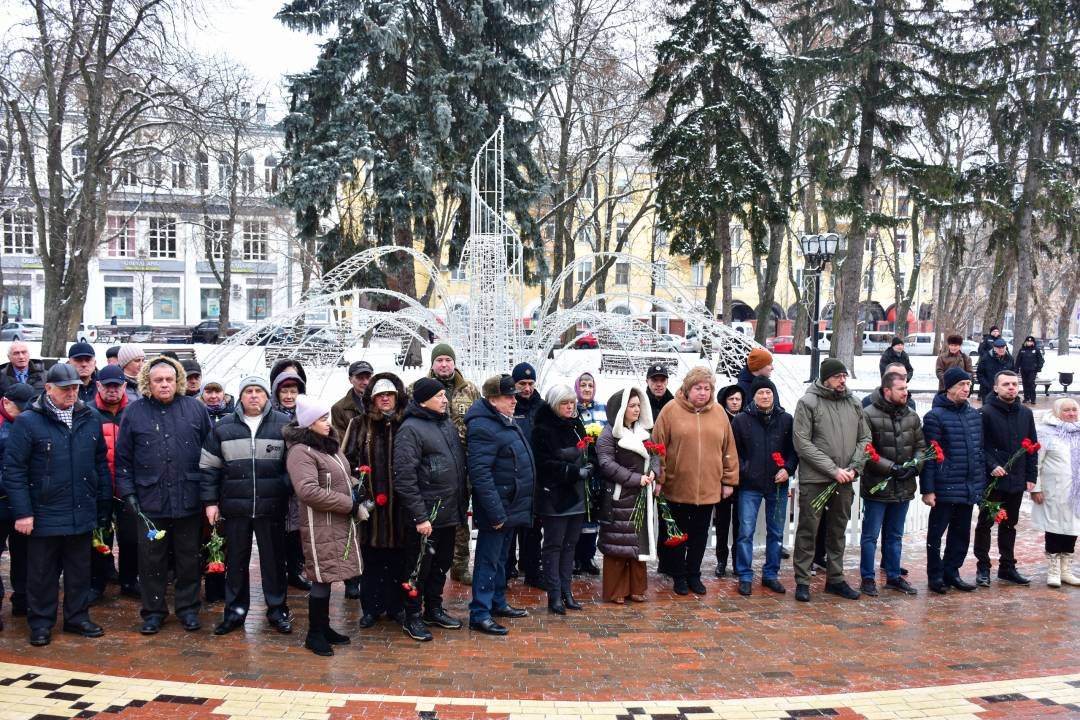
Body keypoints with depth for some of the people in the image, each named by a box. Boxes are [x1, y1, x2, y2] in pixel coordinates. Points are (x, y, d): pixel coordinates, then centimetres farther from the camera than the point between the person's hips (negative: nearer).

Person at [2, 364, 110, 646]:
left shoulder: (90, 419, 4)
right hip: (44, 514, -3)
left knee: (80, 570, 14)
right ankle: (41, 623, 23)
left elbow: (101, 463, 10)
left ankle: (77, 617, 28)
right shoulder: (28, 421, -8)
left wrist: (104, 504, 9)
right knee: (42, 572, 9)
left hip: (82, 514, 4)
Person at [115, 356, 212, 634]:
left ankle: (188, 608, 24)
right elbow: (123, 458, 4)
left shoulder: (195, 409, 2)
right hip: (150, 500, 0)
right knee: (151, 559, 8)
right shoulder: (134, 412, 1)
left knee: (188, 557, 11)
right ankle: (153, 611, 22)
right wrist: (127, 492, -2)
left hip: (189, 499, 0)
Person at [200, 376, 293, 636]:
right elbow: (208, 467, 8)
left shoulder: (284, 425, 0)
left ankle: (277, 609, 21)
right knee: (235, 560, 11)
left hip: (272, 507, -1)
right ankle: (235, 610, 24)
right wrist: (210, 502, 3)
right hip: (234, 507, 1)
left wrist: (293, 495, 0)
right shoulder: (223, 428, 5)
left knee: (273, 559, 8)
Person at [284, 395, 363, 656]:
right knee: (322, 578, -2)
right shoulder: (300, 452, -16)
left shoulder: (330, 445, 14)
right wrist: (349, 504, -19)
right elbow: (308, 491, -26)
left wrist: (355, 494, 4)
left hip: (340, 522, 8)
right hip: (321, 526, -8)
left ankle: (324, 627, 25)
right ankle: (314, 634, 10)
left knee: (328, 577, 14)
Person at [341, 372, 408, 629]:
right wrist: (356, 487, -6)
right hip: (369, 502, 0)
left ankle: (396, 606, 22)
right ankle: (371, 608, 19)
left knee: (398, 557, 8)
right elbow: (347, 459, 5)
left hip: (399, 503, 1)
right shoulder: (359, 425, 4)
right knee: (371, 558, 7)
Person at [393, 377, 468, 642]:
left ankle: (434, 609, 35)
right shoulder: (410, 429, -14)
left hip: (449, 512, 8)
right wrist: (419, 516, -21)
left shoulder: (447, 424, 11)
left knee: (441, 563, 19)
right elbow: (404, 478, -19)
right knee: (419, 567, 4)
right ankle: (412, 617, 18)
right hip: (426, 516, -8)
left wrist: (461, 506, 16)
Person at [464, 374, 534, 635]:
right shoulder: (483, 427, -21)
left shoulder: (506, 421, 11)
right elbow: (480, 473, -26)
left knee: (500, 558, 20)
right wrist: (496, 512, -26)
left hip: (511, 506, 10)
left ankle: (498, 603, 32)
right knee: (488, 560, -3)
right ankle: (479, 614, 4)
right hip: (497, 508, -10)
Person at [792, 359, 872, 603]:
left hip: (844, 481, 5)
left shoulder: (854, 403, 8)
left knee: (838, 532, 15)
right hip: (814, 480, -5)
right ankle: (802, 582, 9)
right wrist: (833, 469, -15)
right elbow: (803, 443, -13)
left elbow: (864, 438, 12)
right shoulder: (808, 403, -8)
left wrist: (854, 468, -4)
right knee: (808, 531, 1)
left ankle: (835, 579, 26)